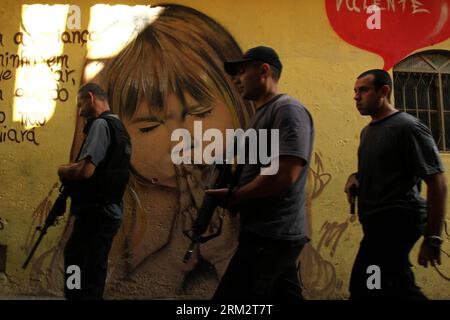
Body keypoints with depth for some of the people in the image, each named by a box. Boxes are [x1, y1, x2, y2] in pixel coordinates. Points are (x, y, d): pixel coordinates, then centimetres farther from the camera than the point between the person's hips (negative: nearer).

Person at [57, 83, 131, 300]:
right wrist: (71, 174, 11)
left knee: (79, 272, -4)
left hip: (96, 214, -10)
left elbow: (85, 170, -25)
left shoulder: (101, 125, -13)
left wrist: (63, 170, -5)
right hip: (111, 211, 10)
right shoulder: (119, 127, 17)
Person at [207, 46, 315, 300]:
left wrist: (233, 196, -13)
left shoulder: (288, 110, -13)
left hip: (272, 236, -10)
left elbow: (284, 176, -24)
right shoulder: (263, 114, 19)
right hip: (272, 233, 10)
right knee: (285, 295, 16)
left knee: (230, 296, -9)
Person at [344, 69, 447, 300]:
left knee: (362, 288, -17)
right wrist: (355, 177, 6)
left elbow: (437, 183, -14)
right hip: (379, 221, 9)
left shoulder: (407, 127, -11)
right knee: (398, 289, 13)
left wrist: (433, 238, -17)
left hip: (397, 219, -9)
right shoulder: (367, 131, 16)